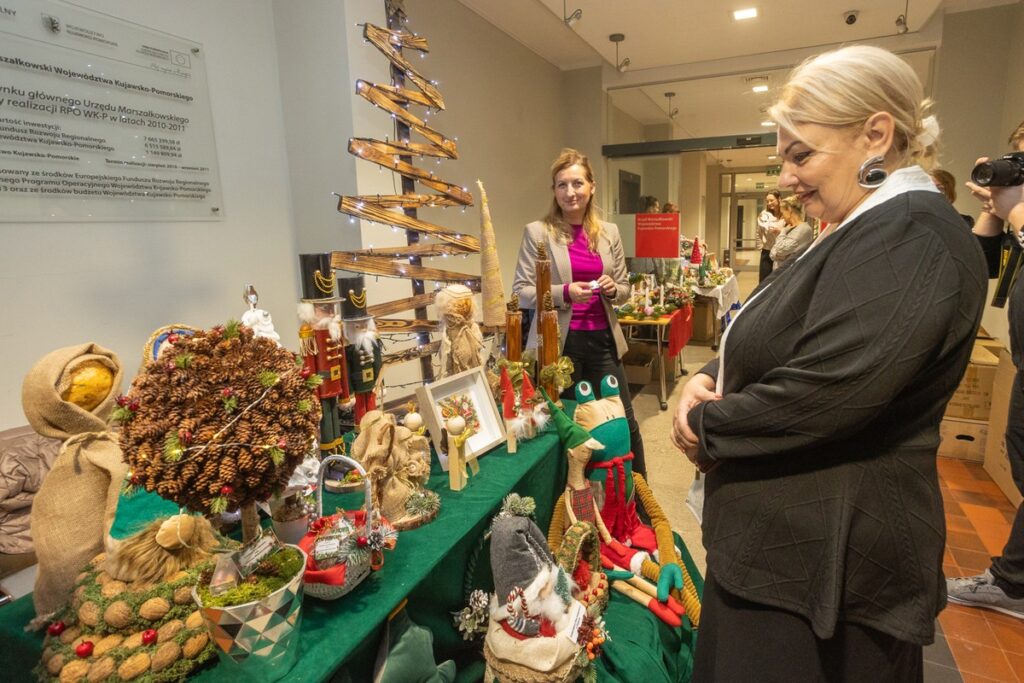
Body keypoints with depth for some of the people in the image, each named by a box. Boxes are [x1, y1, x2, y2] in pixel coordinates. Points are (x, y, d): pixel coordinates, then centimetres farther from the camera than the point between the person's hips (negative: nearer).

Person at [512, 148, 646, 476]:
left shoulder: (609, 232, 8)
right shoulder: (537, 232, -4)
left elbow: (624, 288, 15)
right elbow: (521, 292, -6)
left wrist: (612, 289, -9)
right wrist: (565, 292, -21)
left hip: (602, 339, 3)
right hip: (559, 341, -3)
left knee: (623, 420, 9)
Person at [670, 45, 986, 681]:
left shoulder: (910, 234, -20)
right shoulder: (864, 231, 13)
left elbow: (821, 395, -30)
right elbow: (777, 346, 15)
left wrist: (705, 424, -14)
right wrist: (709, 378, -4)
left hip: (820, 559, -9)